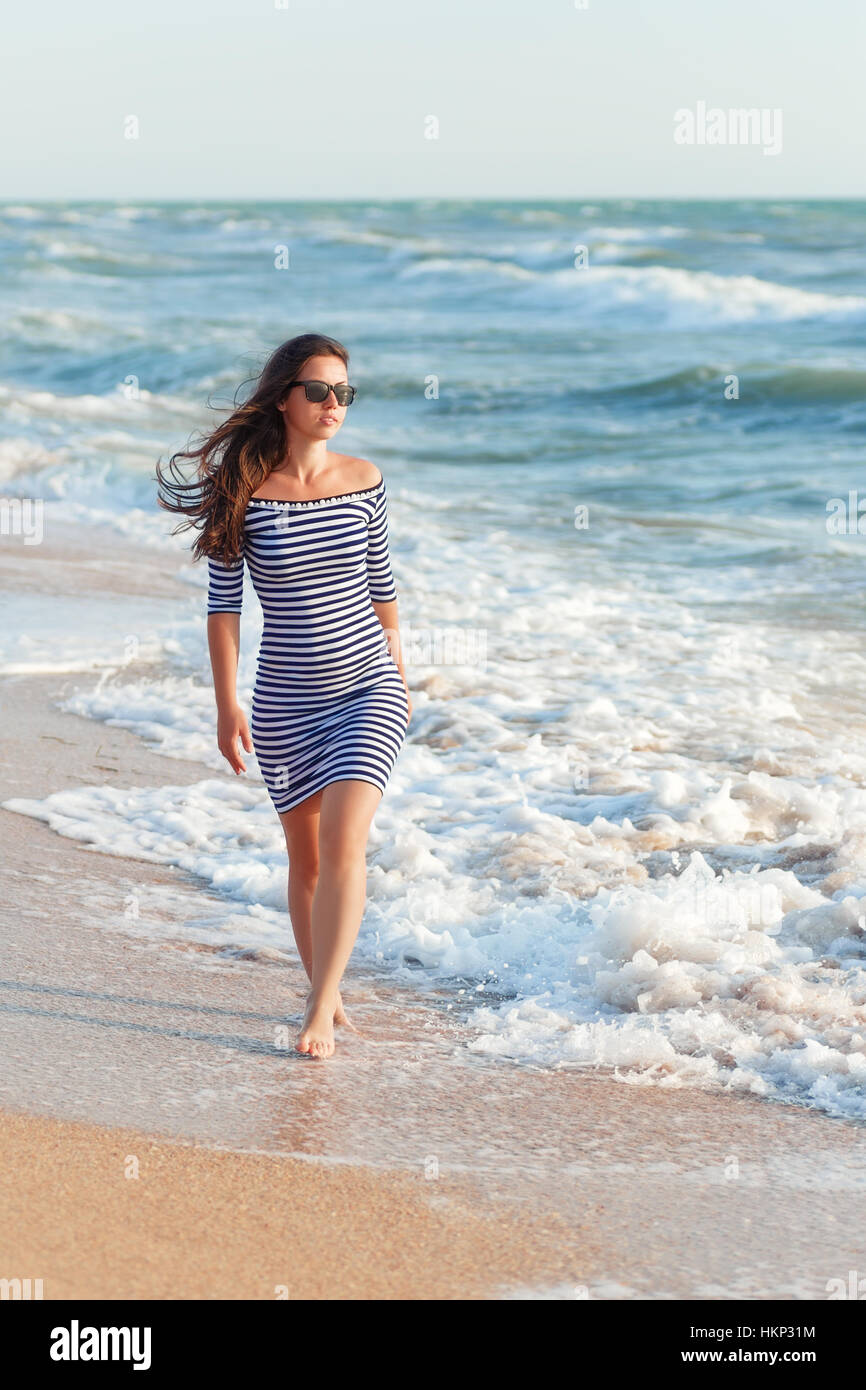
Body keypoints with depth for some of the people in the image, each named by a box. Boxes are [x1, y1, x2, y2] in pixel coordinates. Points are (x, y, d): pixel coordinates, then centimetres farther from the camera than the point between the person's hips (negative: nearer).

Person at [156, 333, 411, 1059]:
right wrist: (227, 703, -7)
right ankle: (326, 991, 29)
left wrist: (400, 678, 17)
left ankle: (321, 1012, -14)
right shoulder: (243, 488, -7)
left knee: (344, 840, -16)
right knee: (306, 857, 10)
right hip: (285, 700, 0)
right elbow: (224, 601, -4)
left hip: (367, 687, 0)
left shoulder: (364, 480, 0)